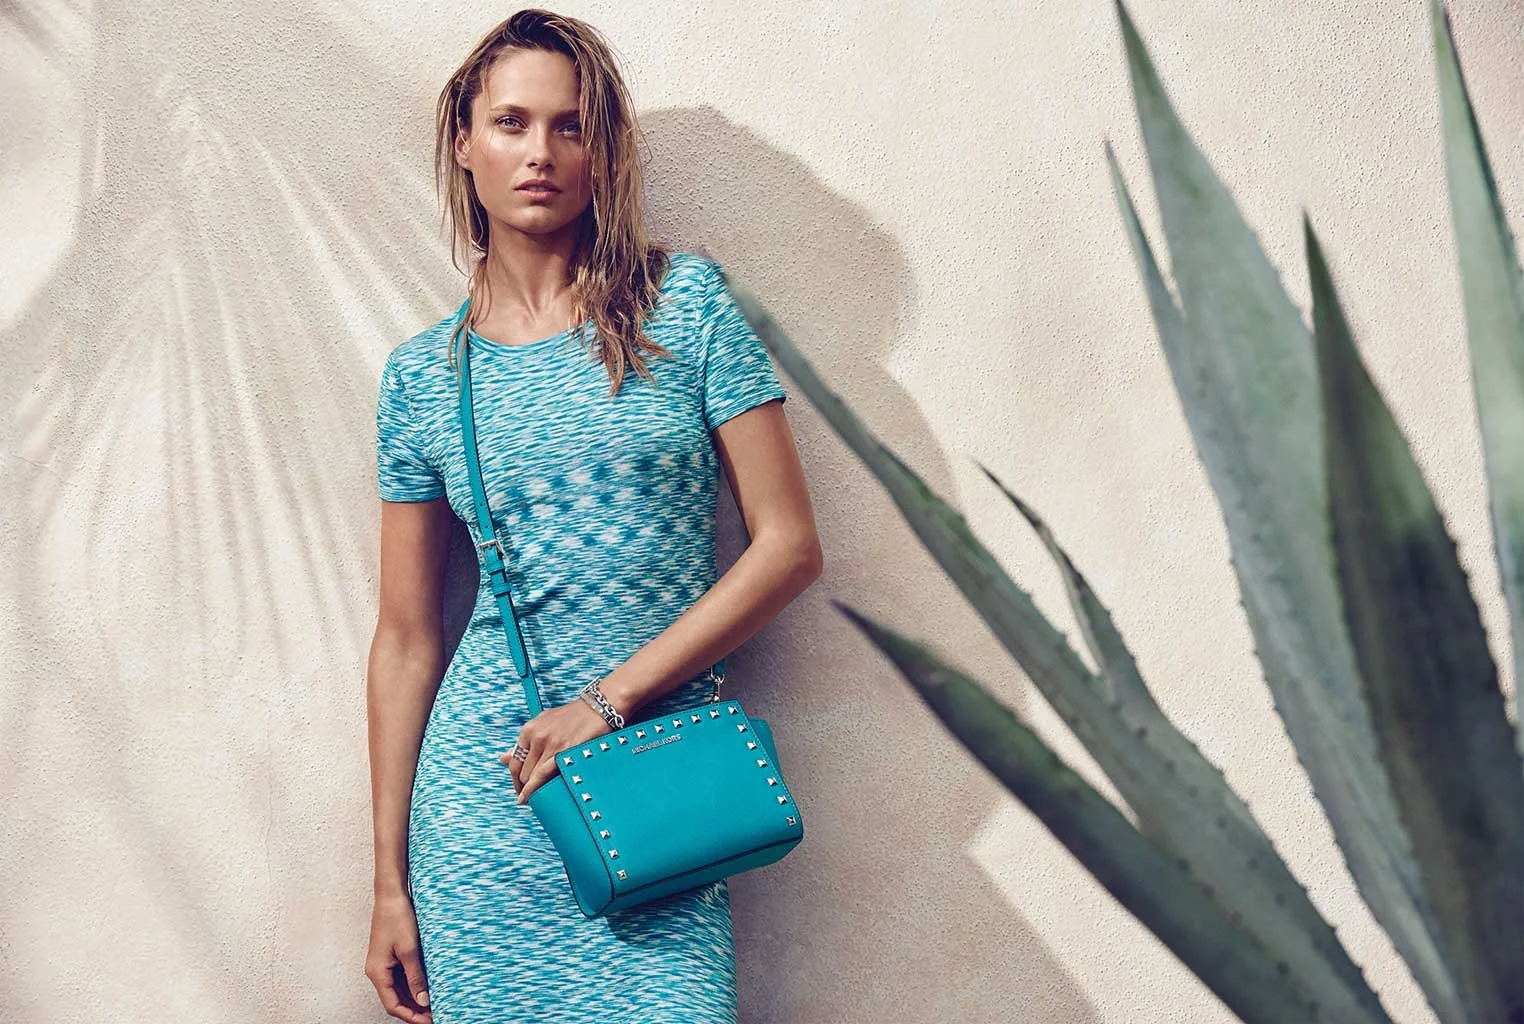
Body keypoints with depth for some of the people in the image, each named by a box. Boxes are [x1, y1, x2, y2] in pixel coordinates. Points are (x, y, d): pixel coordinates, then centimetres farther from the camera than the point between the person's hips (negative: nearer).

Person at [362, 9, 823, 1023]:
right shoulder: (423, 374, 4)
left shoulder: (686, 303, 0)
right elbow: (406, 642, 7)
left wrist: (612, 697, -11)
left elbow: (790, 544, -4)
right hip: (482, 786, 1)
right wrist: (390, 883, 5)